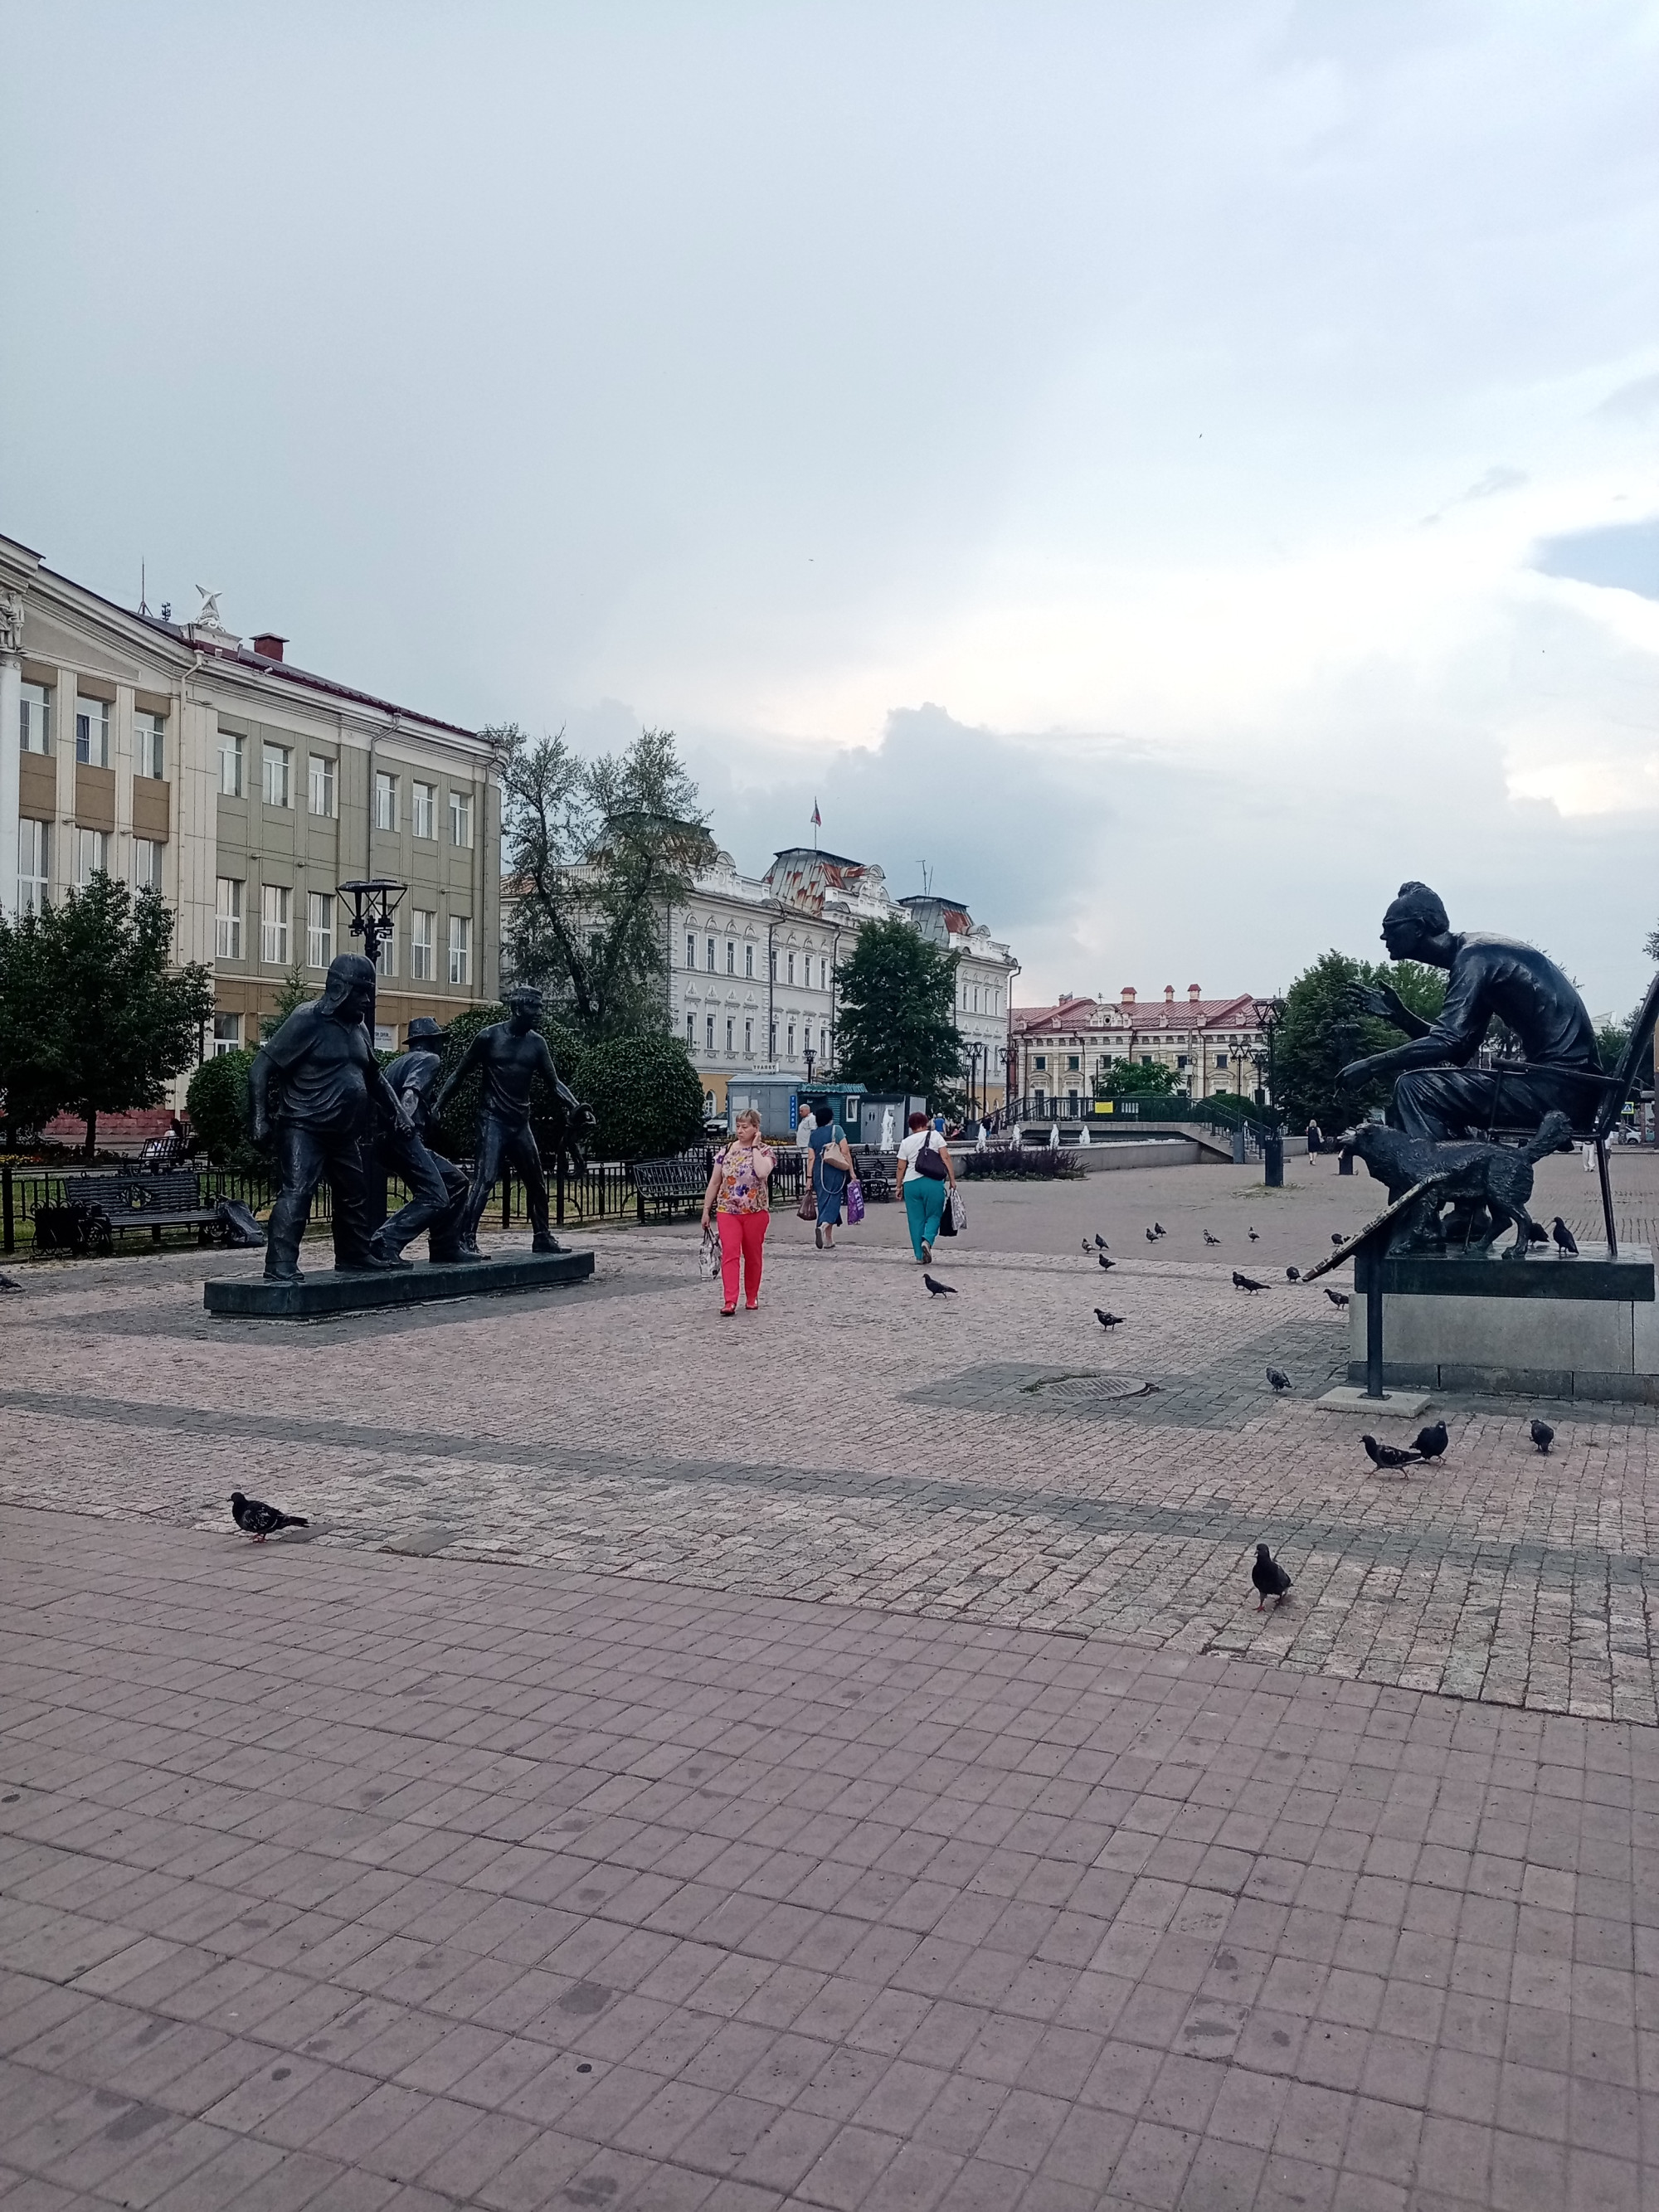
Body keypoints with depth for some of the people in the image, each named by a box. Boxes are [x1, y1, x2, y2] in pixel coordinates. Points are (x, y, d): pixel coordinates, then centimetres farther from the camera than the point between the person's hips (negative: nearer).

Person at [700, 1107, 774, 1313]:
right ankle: (730, 1301, -16)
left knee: (753, 1256, 10)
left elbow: (763, 1173, -25)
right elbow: (714, 1182, 9)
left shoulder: (764, 1152, -2)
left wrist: (755, 1147, -15)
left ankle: (752, 1298, 25)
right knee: (729, 1254, -11)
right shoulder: (726, 1151, 5)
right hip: (727, 1211, 1)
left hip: (755, 1212, -1)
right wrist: (706, 1210, 7)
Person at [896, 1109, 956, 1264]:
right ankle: (927, 1240, -19)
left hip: (911, 1183, 2)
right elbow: (946, 1158, -3)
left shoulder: (906, 1142, 9)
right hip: (933, 1183, -2)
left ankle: (920, 1256, 8)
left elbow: (901, 1167, 7)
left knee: (916, 1219, 8)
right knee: (934, 1215, 9)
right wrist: (952, 1179, -2)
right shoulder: (935, 1135, 4)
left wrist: (899, 1187, 15)